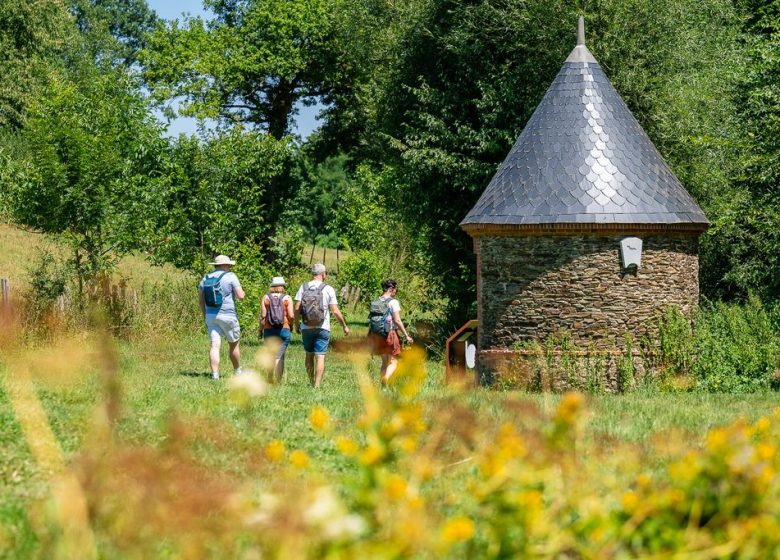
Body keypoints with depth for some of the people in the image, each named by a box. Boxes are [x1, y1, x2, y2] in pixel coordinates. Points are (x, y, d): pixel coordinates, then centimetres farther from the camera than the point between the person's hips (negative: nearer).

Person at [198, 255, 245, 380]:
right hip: (228, 316, -4)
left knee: (215, 345, -2)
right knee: (234, 344, 13)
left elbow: (201, 299, 11)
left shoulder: (206, 279, 10)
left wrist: (205, 316, 19)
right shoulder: (230, 276, -6)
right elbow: (241, 296, -11)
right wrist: (240, 291, 12)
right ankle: (238, 372, 25)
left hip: (211, 316, 4)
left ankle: (215, 374, -14)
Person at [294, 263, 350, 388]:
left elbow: (297, 308, -4)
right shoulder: (328, 289, -6)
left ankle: (311, 382, 23)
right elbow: (335, 311, -7)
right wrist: (345, 326, 4)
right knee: (320, 357, -2)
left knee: (309, 355, 17)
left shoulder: (303, 287, 0)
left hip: (306, 327, 3)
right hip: (322, 328, -3)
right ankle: (317, 386, -7)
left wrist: (297, 324, 10)